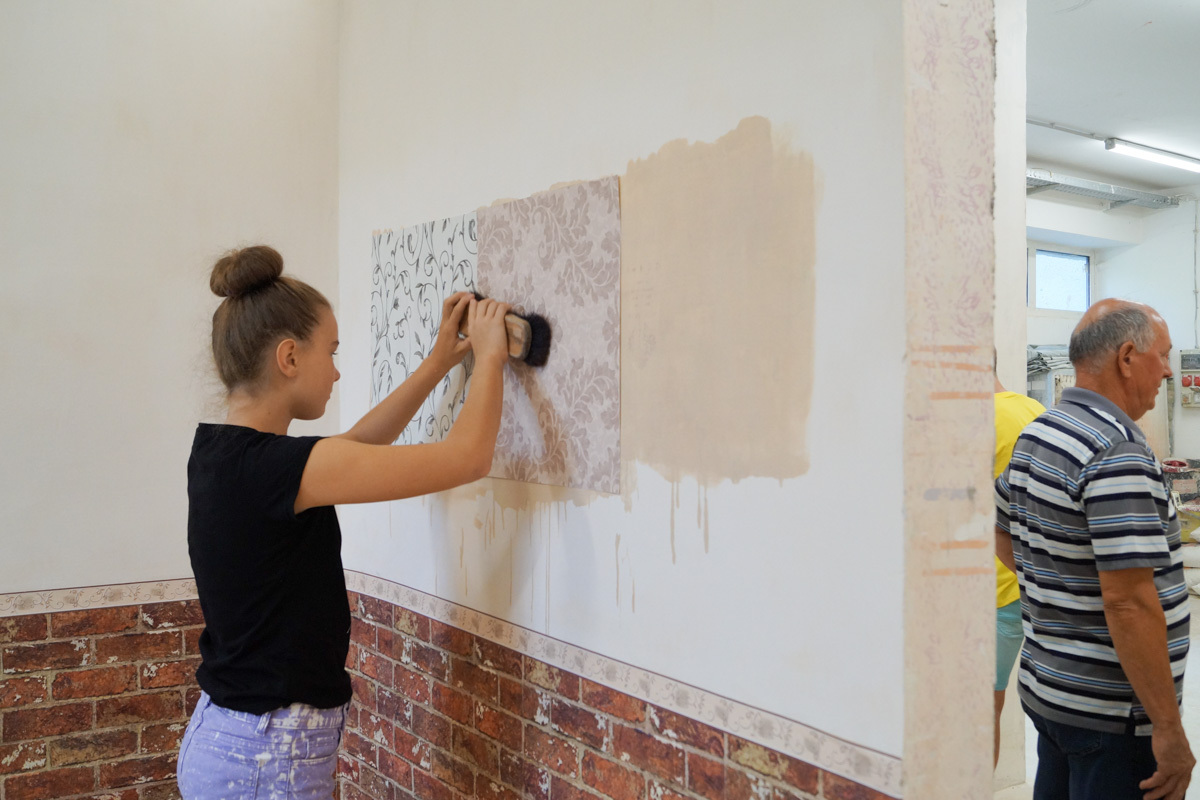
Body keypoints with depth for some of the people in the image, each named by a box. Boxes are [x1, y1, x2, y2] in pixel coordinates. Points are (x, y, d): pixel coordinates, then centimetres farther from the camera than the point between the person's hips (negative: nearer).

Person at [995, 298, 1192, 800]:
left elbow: (1004, 540, 20)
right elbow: (1129, 601, -26)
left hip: (1047, 687, 9)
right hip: (1113, 711, -9)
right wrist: (1169, 729, -20)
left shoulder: (1035, 435, 7)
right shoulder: (1119, 453, -22)